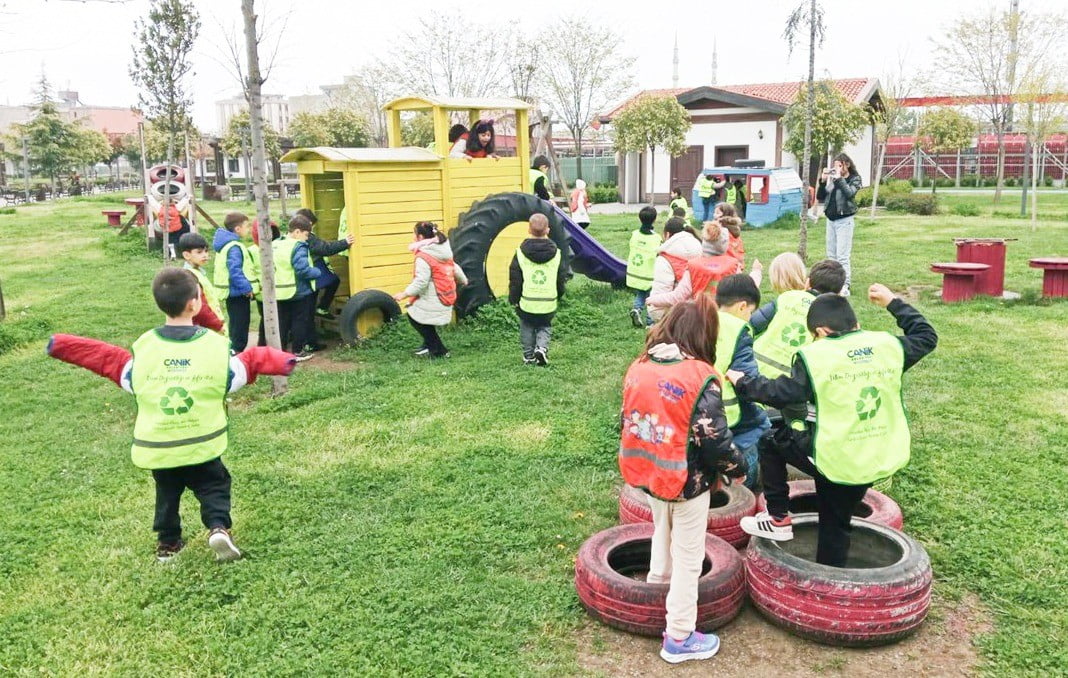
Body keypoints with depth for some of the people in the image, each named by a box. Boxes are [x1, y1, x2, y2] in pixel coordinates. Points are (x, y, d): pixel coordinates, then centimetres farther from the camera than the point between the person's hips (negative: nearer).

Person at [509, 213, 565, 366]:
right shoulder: (556, 253, -1)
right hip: (548, 304, 1)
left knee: (527, 328, 16)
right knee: (545, 327, 19)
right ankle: (541, 347, -4)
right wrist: (558, 296, 20)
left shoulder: (521, 253, -6)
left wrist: (513, 299, 8)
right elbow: (562, 279, 6)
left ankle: (529, 356, 16)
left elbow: (515, 280, -3)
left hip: (526, 303, -1)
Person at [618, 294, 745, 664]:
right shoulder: (701, 378, -22)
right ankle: (679, 638, 20)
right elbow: (714, 438, -21)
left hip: (650, 473, 6)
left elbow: (627, 420, 5)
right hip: (688, 481, -6)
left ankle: (658, 579, 53)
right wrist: (738, 469, -3)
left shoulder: (639, 367, -4)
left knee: (663, 530, 32)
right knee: (688, 557, 9)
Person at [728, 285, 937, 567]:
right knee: (836, 523, 21)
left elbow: (780, 393, -11)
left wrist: (743, 382, 4)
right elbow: (926, 337, 20)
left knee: (771, 442, 17)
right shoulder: (888, 345, 1)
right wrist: (893, 302, 27)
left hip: (833, 457, -6)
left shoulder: (815, 355, -13)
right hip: (879, 461, 6)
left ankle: (778, 519, 18)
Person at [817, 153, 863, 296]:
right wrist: (823, 181, -6)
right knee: (831, 255, 10)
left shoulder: (855, 179, -2)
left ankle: (845, 287, -9)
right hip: (830, 219, 5)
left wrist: (839, 178, -18)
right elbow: (820, 198, 6)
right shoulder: (832, 178, 7)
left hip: (844, 220, -5)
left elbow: (849, 193, -22)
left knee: (842, 256, -10)